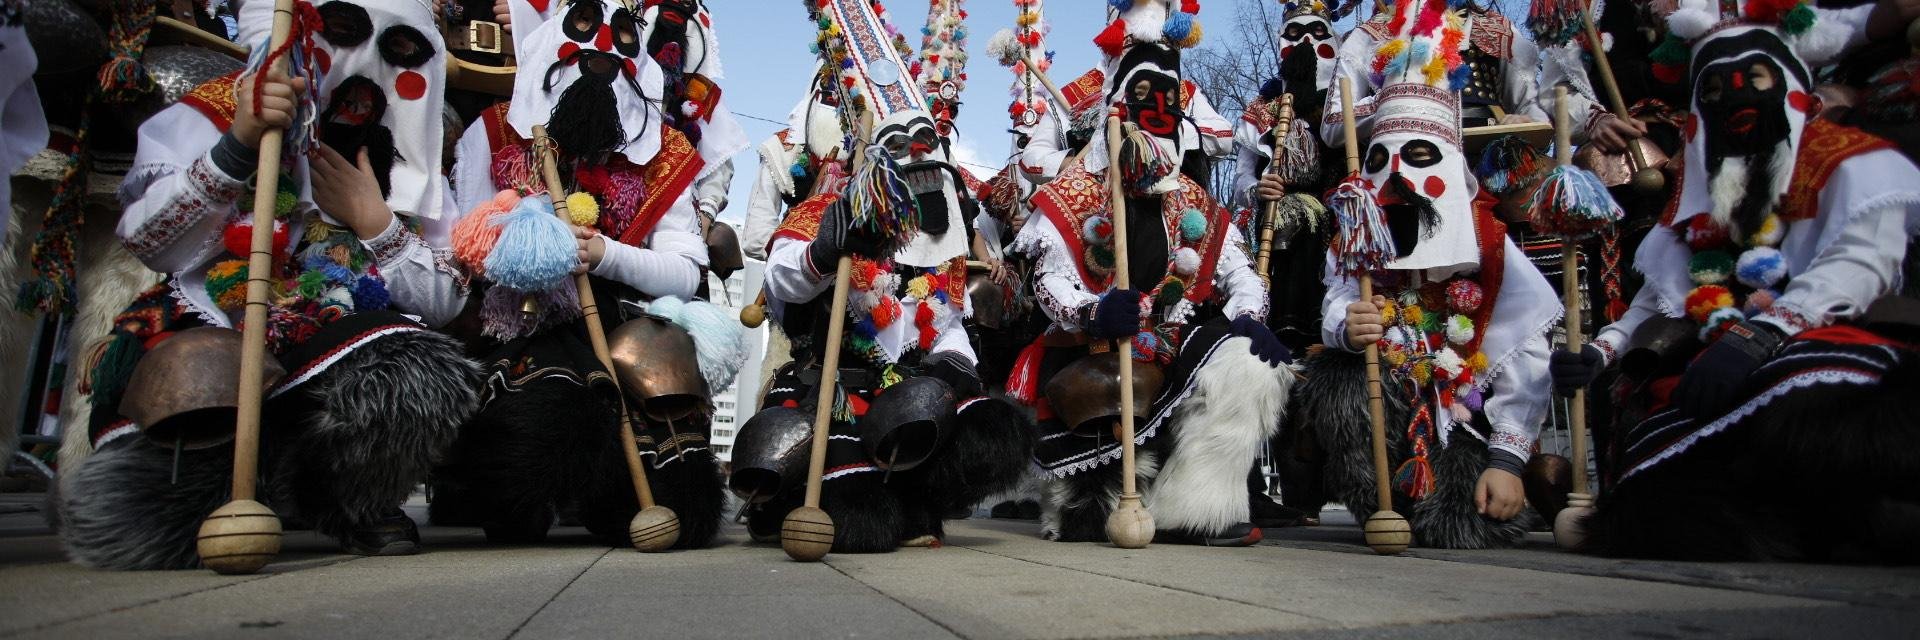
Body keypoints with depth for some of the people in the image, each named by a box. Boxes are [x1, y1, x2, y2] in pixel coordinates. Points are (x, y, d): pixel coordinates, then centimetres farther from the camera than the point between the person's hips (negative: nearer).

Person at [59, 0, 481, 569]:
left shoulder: (409, 167, 9)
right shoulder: (222, 111, 3)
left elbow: (441, 304, 1)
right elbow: (149, 243, -10)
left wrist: (374, 220, -11)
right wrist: (237, 146, -21)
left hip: (328, 364, 1)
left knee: (430, 379, -32)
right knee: (123, 529, -24)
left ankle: (322, 499, -3)